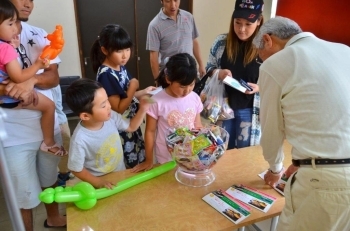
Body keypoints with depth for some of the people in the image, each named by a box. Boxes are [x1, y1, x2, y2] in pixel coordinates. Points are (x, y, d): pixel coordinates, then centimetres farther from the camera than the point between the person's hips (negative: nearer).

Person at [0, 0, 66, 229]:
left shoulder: (40, 35, 4)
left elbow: (53, 77, -3)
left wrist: (31, 80, -24)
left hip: (48, 124, 5)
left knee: (50, 178, 24)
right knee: (25, 193, 9)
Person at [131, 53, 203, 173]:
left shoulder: (195, 98, -6)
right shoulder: (157, 101, -17)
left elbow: (198, 127, 6)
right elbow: (150, 131, -8)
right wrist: (149, 160, -3)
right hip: (166, 159, -3)